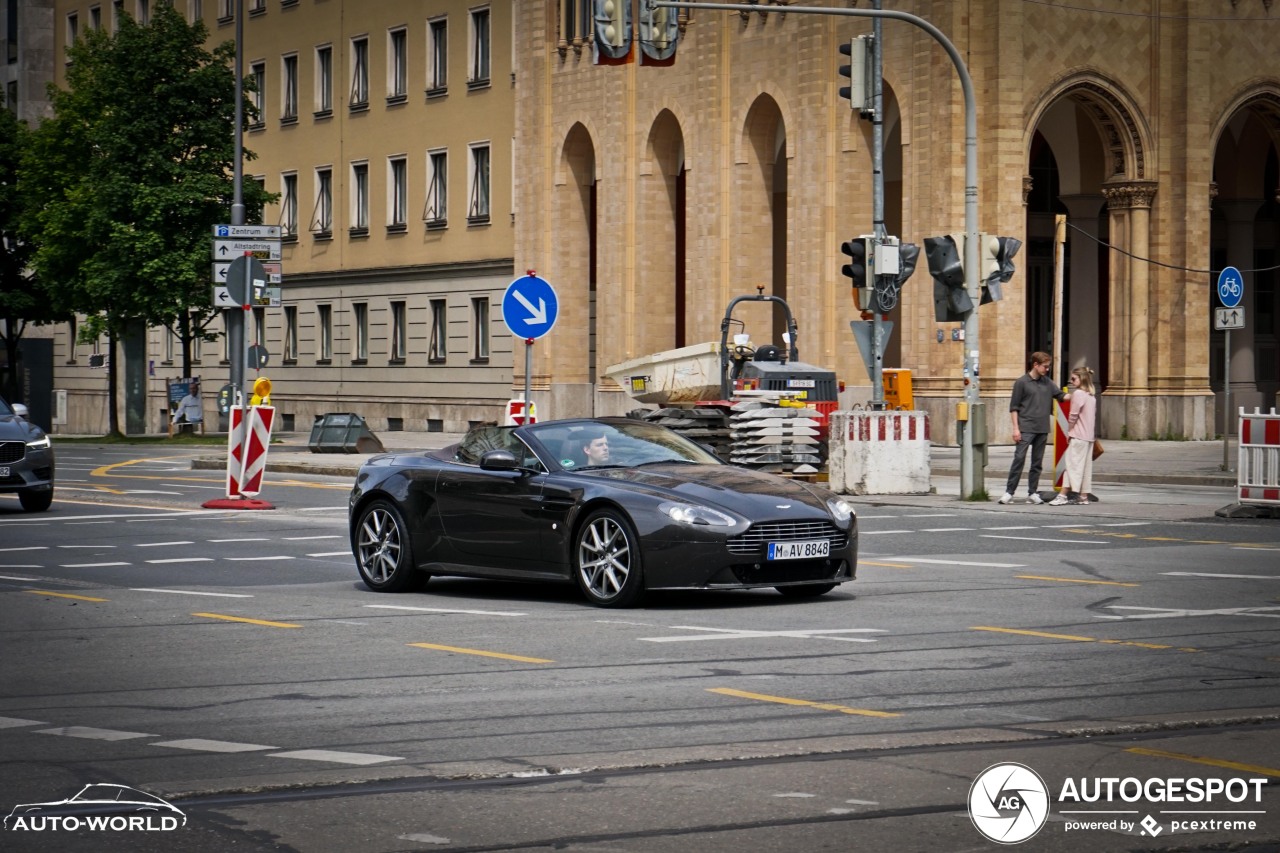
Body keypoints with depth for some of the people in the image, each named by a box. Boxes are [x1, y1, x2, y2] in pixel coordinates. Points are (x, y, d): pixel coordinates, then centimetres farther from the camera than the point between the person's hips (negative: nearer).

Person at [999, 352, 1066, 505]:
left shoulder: (1047, 382, 11)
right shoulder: (1022, 382, -4)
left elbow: (1060, 396, 16)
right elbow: (1014, 407, -4)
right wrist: (1016, 428, -10)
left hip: (1042, 429, 6)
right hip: (1025, 428, -6)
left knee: (1037, 462, 7)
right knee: (1019, 459, -10)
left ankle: (1032, 493, 13)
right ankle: (1009, 492, -7)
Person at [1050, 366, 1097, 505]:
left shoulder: (1078, 393, -12)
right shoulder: (1091, 396, 14)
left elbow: (1073, 415, -14)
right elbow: (1094, 417, 16)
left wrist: (1069, 431, -1)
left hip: (1078, 436, -8)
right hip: (1089, 436, 8)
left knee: (1073, 463, -9)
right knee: (1086, 465, 9)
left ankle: (1063, 495, -12)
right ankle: (1083, 495, 11)